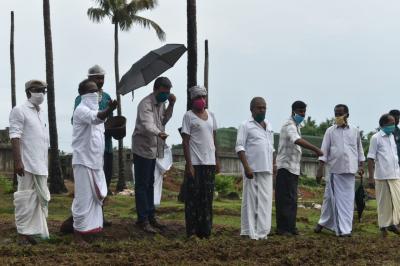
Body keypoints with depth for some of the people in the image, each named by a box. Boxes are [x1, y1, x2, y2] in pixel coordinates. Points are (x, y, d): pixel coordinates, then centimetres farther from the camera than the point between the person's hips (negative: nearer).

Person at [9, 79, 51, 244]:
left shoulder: (40, 113, 19)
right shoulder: (20, 111, -5)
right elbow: (14, 137, -13)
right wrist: (18, 161, -21)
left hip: (40, 165, 8)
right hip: (27, 164, -8)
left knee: (42, 198, 9)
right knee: (26, 198, -5)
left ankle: (34, 231, 15)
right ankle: (23, 233, 0)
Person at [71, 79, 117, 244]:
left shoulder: (95, 109, 15)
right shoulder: (81, 110, -14)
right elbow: (96, 118, -37)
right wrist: (109, 110, -54)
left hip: (96, 161, 9)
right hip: (83, 161, -9)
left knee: (95, 196, 13)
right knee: (84, 198, -7)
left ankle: (92, 227, 23)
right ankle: (78, 232, 0)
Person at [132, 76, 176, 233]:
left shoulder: (161, 103, 8)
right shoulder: (146, 104, -20)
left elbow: (163, 120, 15)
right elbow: (147, 125, -36)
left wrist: (171, 105, 1)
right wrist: (159, 134, -55)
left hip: (154, 149, 9)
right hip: (142, 148, -9)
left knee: (150, 184, 16)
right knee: (142, 185, -4)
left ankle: (150, 216, 25)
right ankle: (142, 220, -1)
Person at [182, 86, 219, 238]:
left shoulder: (211, 115, 13)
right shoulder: (189, 116, -3)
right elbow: (185, 141, -7)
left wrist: (217, 161, 12)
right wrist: (189, 164, -13)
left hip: (209, 162, 5)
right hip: (195, 162, -5)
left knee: (207, 198, 7)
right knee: (193, 198, -3)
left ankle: (205, 231, 14)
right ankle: (192, 231, 2)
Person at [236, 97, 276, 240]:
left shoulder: (269, 126, 19)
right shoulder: (246, 126, -1)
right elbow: (239, 147, -8)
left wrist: (274, 164, 14)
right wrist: (246, 167, -17)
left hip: (266, 170, 6)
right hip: (252, 170, -6)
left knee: (265, 201, 4)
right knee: (250, 201, -3)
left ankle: (262, 232, 9)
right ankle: (249, 233, 2)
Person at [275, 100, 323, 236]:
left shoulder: (296, 126, 17)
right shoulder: (289, 126, -15)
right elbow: (298, 141, -34)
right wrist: (316, 149, -43)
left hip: (294, 168, 10)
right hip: (286, 167, -10)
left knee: (292, 199, 11)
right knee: (285, 199, -8)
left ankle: (290, 226, 15)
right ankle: (282, 228, -5)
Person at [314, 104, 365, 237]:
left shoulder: (355, 131, 7)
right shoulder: (330, 131, 2)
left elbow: (359, 149, 14)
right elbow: (324, 150, 0)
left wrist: (361, 165, 8)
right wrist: (320, 169, -6)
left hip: (349, 170, 1)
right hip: (334, 169, -1)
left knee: (348, 199, 1)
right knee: (330, 197, 5)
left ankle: (345, 229, 5)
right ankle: (323, 222, 21)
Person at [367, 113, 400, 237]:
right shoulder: (376, 138, -5)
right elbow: (371, 158, -6)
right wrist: (371, 177, -9)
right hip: (382, 176, -6)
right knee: (384, 202, 1)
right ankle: (384, 226, 9)